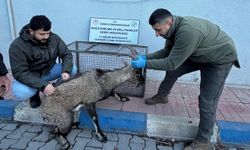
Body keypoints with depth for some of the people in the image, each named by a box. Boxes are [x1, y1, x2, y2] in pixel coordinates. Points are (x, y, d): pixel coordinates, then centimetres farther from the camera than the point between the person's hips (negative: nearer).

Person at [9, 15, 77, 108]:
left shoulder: (54, 38, -14)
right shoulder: (17, 46, -25)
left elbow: (66, 54, -10)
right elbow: (19, 72, -29)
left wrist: (65, 71, -32)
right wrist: (42, 85, -42)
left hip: (49, 70, 3)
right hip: (29, 76, -3)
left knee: (72, 69, -20)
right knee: (20, 93, -34)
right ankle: (35, 93, 3)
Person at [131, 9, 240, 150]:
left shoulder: (188, 32, -39)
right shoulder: (175, 28, -10)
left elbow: (171, 63, -34)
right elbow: (167, 52, 1)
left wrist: (145, 63, -27)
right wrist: (146, 57, -9)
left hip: (220, 59, -8)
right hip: (200, 55, 9)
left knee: (207, 101, -8)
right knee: (173, 70, 7)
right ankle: (162, 96, 31)